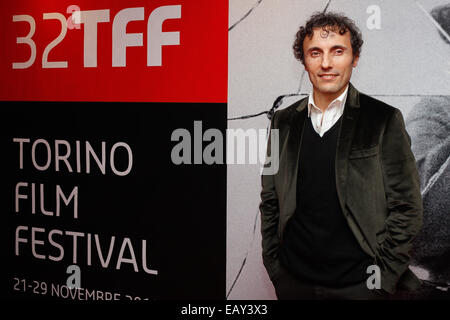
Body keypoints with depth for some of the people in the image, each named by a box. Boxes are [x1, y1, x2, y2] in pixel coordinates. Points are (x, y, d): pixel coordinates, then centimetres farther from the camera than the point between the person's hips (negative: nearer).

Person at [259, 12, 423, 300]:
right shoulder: (284, 121, 5)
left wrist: (383, 278, -8)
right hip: (294, 281, 3)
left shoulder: (384, 120, -5)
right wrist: (273, 265, 3)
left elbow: (407, 208, -5)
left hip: (359, 284, -3)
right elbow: (270, 203, 9)